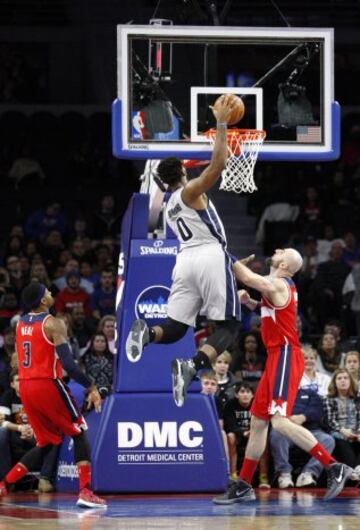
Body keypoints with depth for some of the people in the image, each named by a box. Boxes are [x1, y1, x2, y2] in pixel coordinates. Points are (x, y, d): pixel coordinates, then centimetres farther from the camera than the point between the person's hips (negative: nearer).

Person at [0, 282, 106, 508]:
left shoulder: (20, 324, 12)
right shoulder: (53, 324, -11)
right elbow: (67, 362, -19)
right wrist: (91, 387, -15)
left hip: (25, 387, 7)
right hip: (47, 385, -7)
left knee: (46, 443, 17)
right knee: (79, 435, 6)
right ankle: (85, 492, -6)